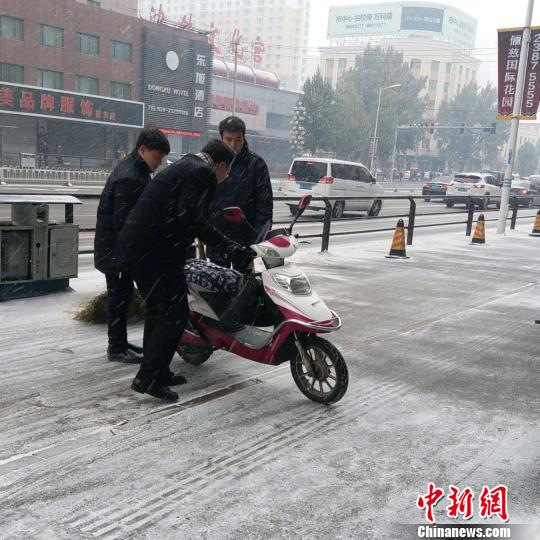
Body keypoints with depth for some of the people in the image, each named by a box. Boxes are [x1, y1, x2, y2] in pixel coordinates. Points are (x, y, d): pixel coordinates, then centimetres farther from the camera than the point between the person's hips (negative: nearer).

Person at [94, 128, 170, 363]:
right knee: (119, 295, -3)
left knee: (122, 294, 16)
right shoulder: (129, 177, -21)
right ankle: (116, 348, 7)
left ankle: (120, 342, 26)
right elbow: (122, 221, -25)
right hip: (116, 248, -10)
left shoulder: (136, 171, 12)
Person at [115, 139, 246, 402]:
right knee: (175, 314, -5)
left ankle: (155, 372, 28)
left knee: (158, 310, 19)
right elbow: (191, 218, -23)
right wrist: (226, 244, -21)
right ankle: (148, 378, -2)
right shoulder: (202, 173, -10)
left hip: (137, 248, 11)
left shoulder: (183, 166, 21)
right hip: (155, 252, -11)